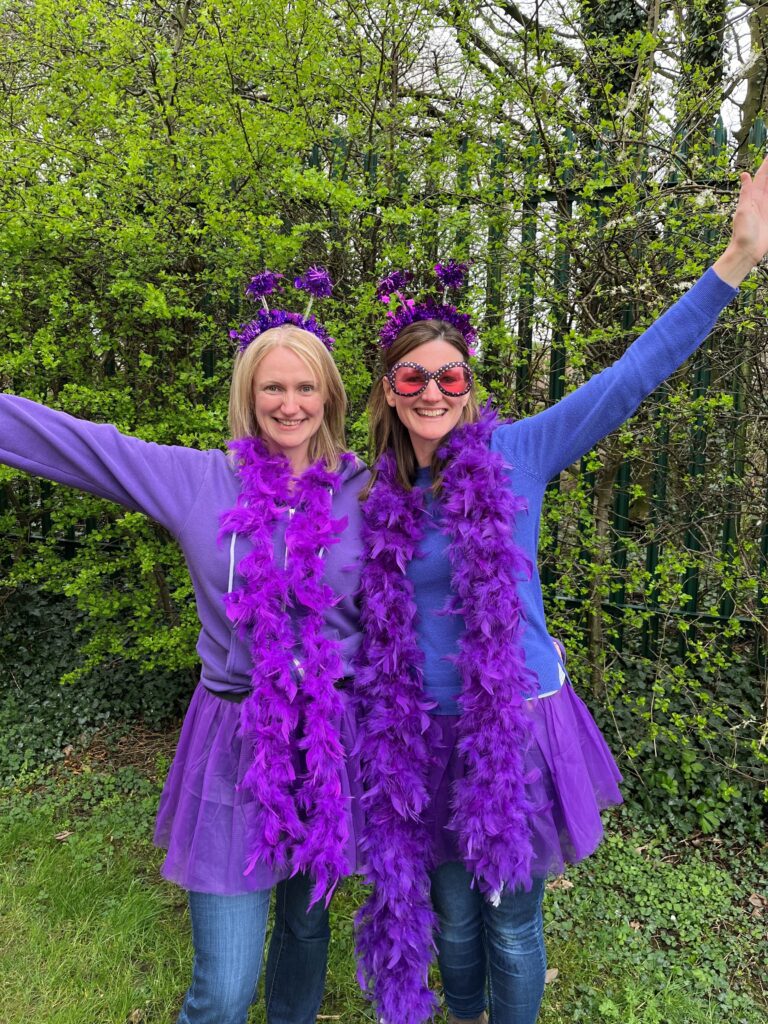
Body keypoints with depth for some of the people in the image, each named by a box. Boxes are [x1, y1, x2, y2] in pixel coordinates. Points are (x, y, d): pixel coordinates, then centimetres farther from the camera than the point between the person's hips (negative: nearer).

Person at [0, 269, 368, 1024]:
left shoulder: (364, 493, -3)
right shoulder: (196, 481, -5)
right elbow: (65, 440, -3)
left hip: (333, 742, 2)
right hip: (237, 744, -1)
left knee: (306, 918, 24)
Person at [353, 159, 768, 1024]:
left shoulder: (514, 455, -9)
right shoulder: (376, 498, -1)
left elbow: (631, 377, -14)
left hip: (515, 726, -3)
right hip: (424, 738, 3)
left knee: (511, 920, 15)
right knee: (450, 913, 22)